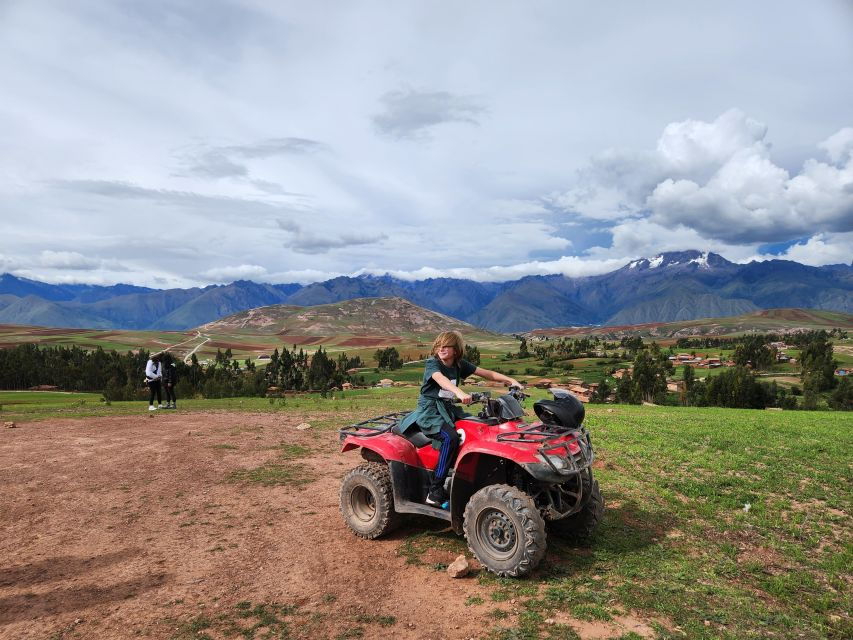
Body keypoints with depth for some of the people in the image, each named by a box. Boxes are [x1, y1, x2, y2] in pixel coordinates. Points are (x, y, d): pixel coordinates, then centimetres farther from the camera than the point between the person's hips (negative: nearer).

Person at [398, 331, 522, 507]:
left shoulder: (460, 365, 7)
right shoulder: (432, 363, -11)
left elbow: (487, 373, 6)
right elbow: (441, 379, -33)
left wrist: (511, 380, -7)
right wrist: (459, 392, -51)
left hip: (448, 408, 6)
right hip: (429, 410, -6)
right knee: (451, 437, -32)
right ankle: (435, 492, -26)